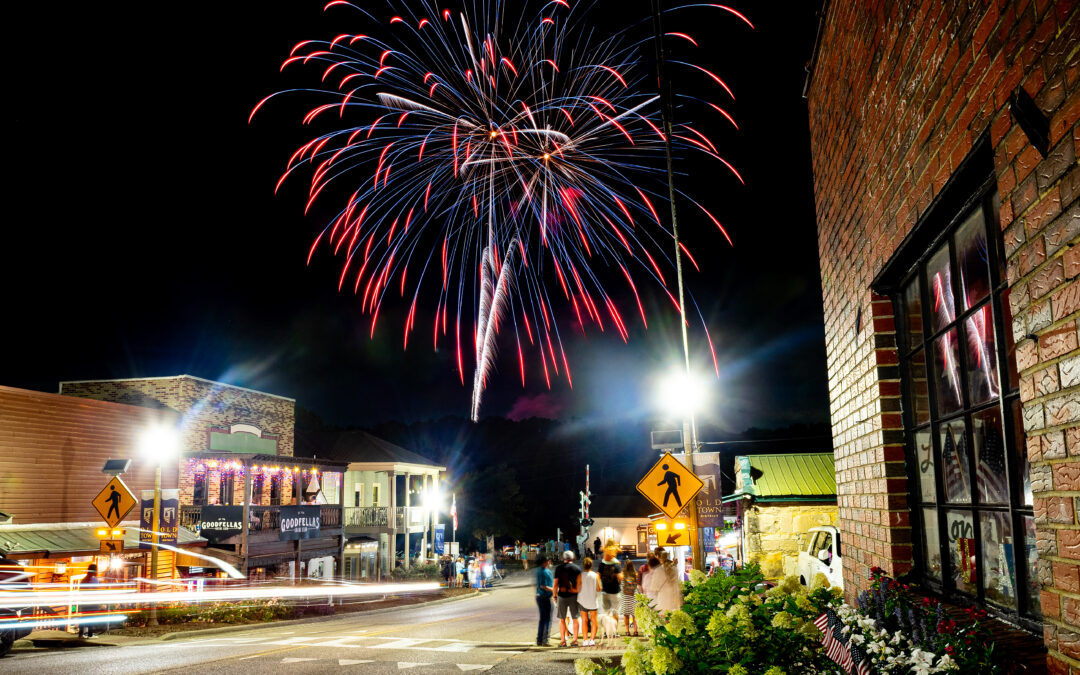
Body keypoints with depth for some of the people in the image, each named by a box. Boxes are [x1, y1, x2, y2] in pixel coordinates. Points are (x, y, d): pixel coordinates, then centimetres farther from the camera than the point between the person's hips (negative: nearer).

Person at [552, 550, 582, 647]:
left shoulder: (558, 568, 0)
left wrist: (555, 595, 10)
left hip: (562, 595, 0)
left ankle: (562, 640, 6)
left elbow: (555, 584, 1)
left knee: (562, 619, 8)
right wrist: (578, 591, 5)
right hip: (573, 596, 0)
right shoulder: (577, 569, 1)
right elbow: (579, 583, -5)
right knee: (575, 618, 7)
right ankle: (575, 640, 5)